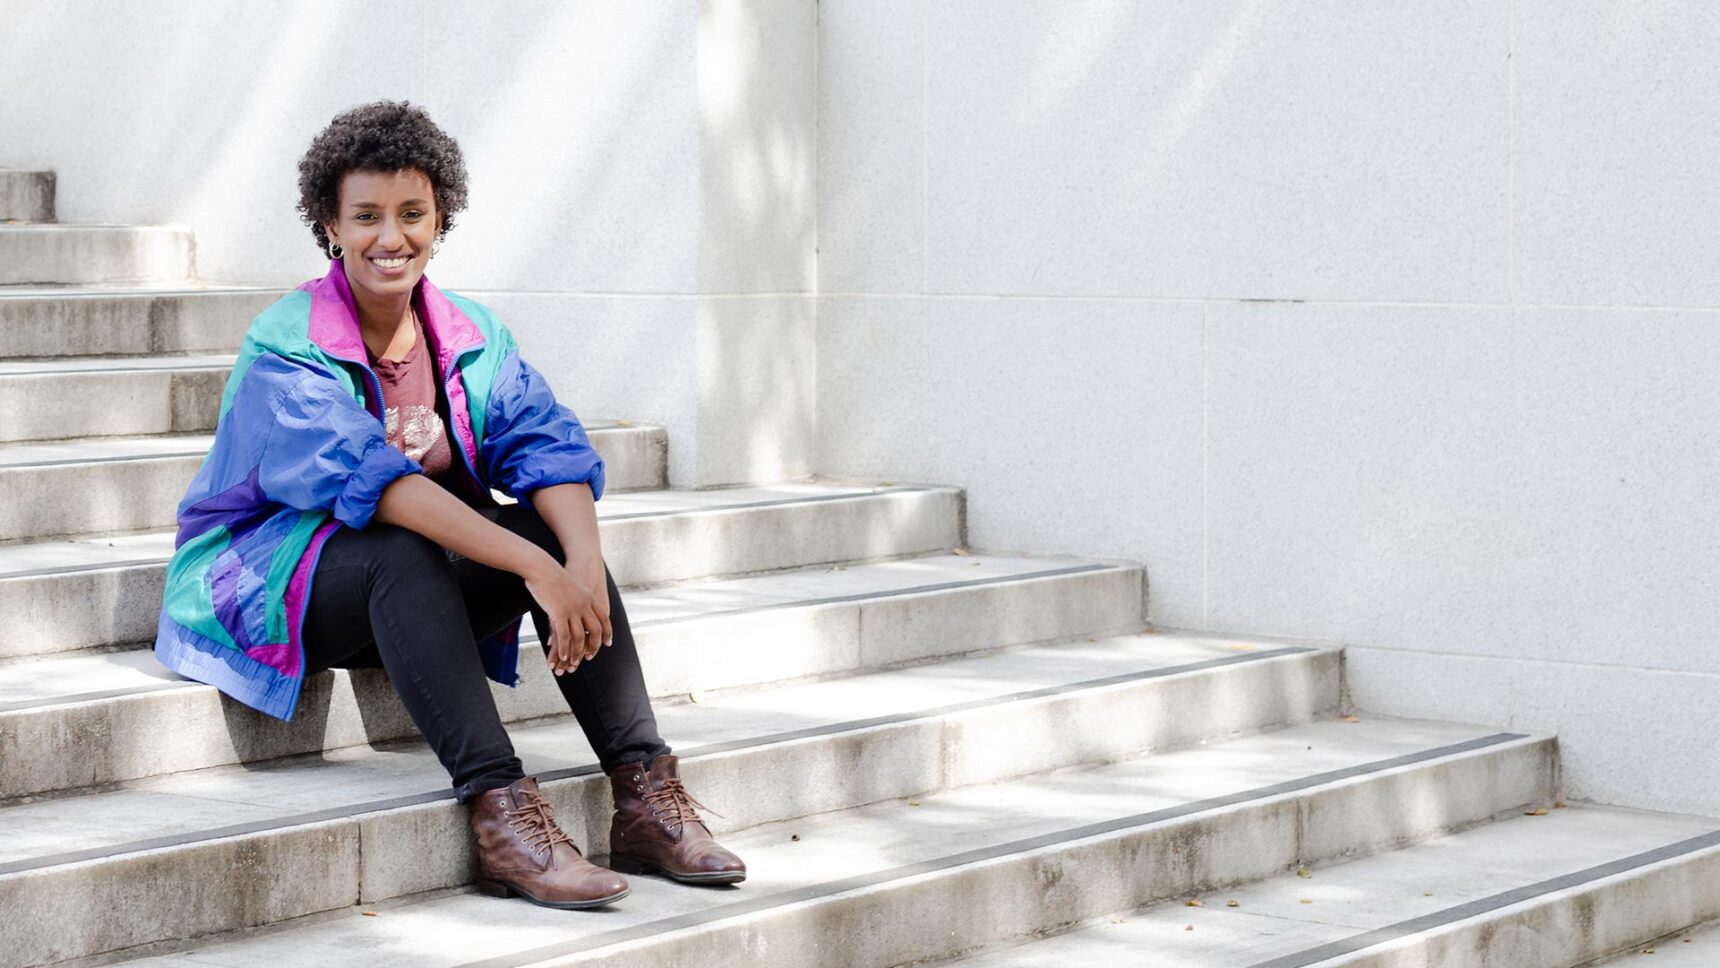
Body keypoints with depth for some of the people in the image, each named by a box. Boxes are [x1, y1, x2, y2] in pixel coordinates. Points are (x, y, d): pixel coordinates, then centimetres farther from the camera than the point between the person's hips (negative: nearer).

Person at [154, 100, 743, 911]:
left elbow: (545, 446, -10)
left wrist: (583, 560, -32)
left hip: (410, 592, 6)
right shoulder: (286, 349, -17)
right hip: (268, 583, -6)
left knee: (557, 531, -19)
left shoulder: (470, 335, 3)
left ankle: (642, 794, -24)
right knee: (404, 552, -36)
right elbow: (367, 477, -32)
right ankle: (498, 814, -43)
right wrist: (533, 567, -41)